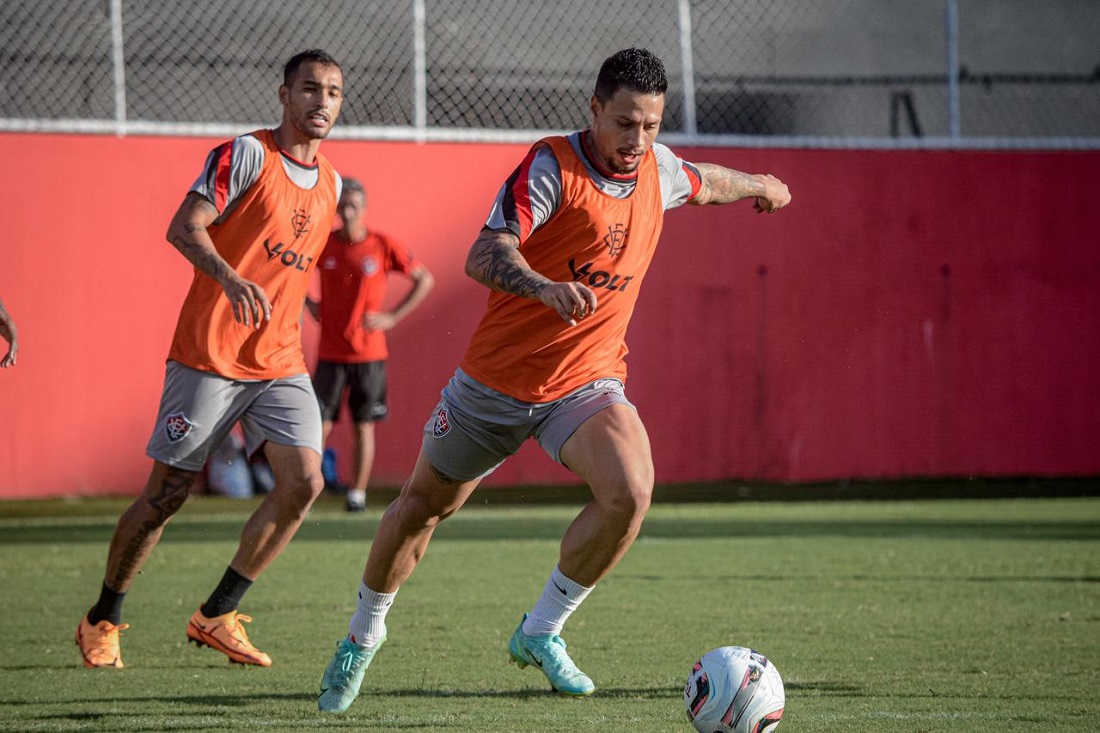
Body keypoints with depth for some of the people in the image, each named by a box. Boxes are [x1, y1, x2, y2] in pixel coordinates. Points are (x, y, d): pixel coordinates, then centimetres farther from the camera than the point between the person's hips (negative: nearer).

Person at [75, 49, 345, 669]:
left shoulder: (331, 184, 14)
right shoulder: (247, 154, -8)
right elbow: (184, 227, -18)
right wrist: (231, 278, -35)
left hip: (281, 362, 6)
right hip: (211, 355, -6)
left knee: (305, 481, -11)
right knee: (168, 494, -2)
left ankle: (217, 616, 2)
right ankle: (102, 621, 17)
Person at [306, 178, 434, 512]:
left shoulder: (383, 246, -5)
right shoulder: (322, 244, -1)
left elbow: (425, 280, 3)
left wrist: (393, 317, -4)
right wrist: (309, 304, 5)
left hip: (369, 354, 0)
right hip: (330, 354, 1)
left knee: (364, 426, 4)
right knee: (320, 425, -5)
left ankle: (357, 493, 11)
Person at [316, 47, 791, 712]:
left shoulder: (657, 170, -1)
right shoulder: (551, 167, -19)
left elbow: (704, 182, 25)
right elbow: (483, 258, -30)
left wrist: (760, 186, 44)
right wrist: (547, 288, -49)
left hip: (588, 382, 3)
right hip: (498, 377, -3)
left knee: (630, 493, -25)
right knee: (425, 504, 13)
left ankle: (541, 633, -7)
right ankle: (363, 638, 37)